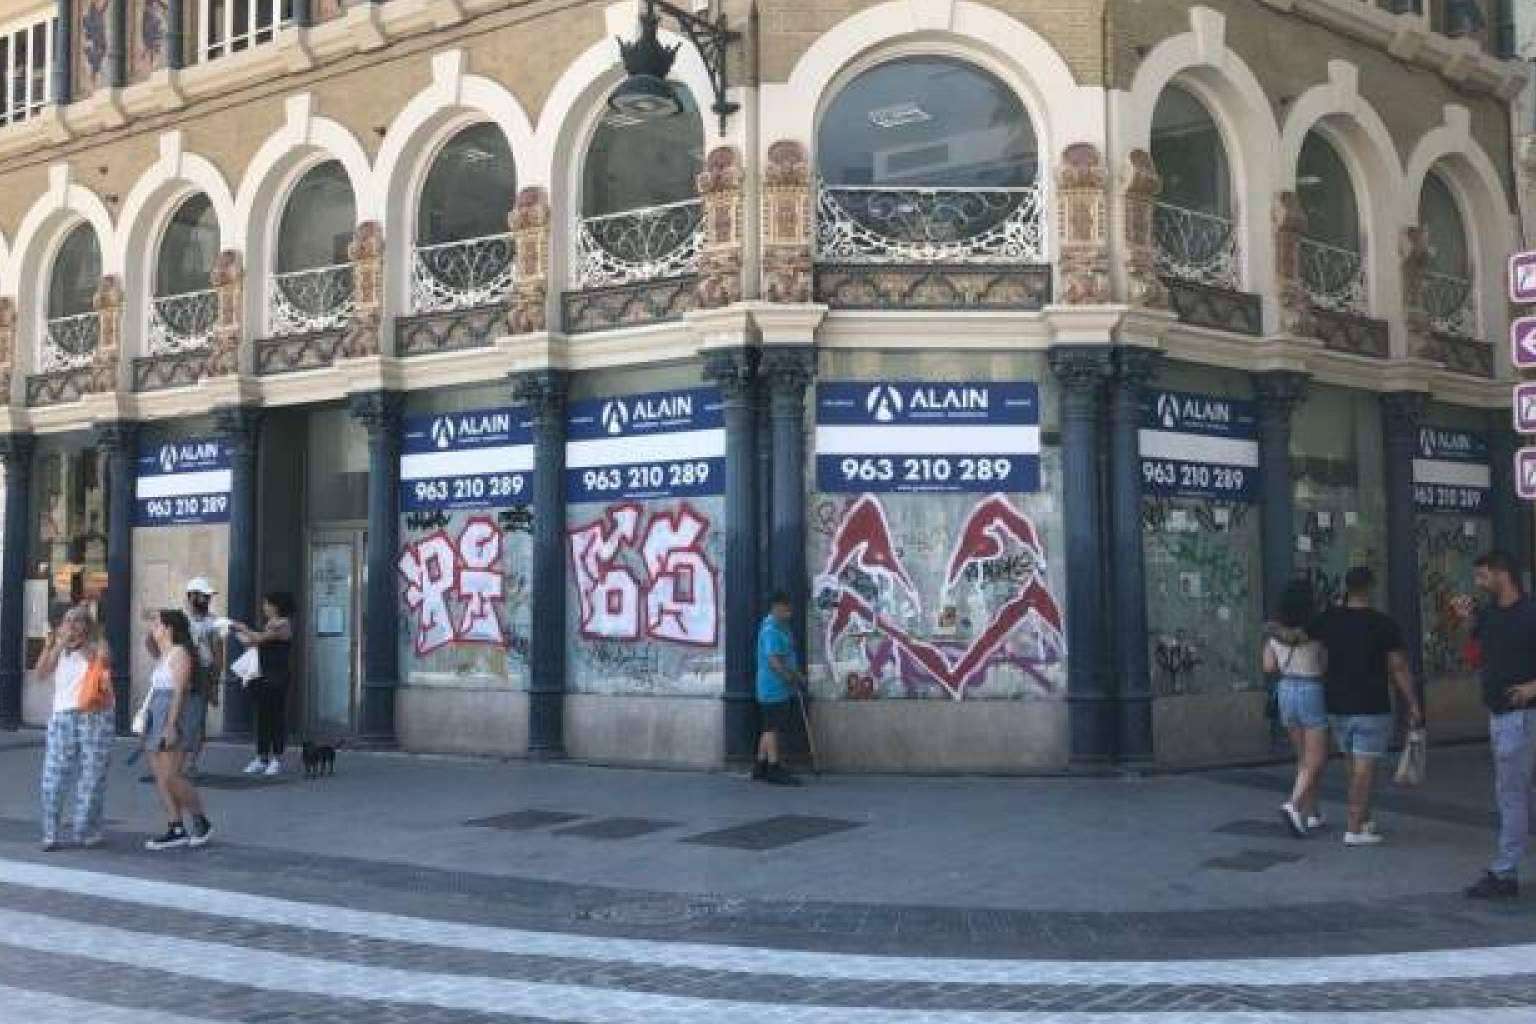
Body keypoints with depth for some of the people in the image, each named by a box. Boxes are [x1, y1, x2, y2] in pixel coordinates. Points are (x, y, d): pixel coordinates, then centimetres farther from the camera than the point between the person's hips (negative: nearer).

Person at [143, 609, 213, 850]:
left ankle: (202, 822, 2)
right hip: (158, 716, 10)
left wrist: (171, 725, -23)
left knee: (170, 776, -12)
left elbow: (180, 690, -18)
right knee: (160, 777, 5)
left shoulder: (180, 653, -11)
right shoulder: (164, 655, 18)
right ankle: (175, 829, 7)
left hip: (175, 717, -10)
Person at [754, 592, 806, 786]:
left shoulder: (781, 628, 17)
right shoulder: (771, 630, -17)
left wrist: (797, 675, 15)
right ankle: (774, 768, -2)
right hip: (774, 688, -10)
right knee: (773, 728, -6)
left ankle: (760, 768, 19)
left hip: (782, 689, 10)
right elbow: (773, 660, -23)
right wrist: (790, 678, -18)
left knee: (770, 728, 13)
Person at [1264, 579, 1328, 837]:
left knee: (1304, 757, 18)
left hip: (1286, 692, 6)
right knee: (1316, 760, -1)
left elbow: (1269, 667, 2)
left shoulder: (1274, 630, 0)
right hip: (1313, 693, -6)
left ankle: (1311, 812, 22)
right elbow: (1327, 665, -8)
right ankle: (1294, 804, -20)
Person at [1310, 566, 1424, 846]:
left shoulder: (1328, 620, 0)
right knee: (1365, 767, -1)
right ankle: (1354, 830, -2)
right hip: (1371, 708, -5)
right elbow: (1399, 668, -8)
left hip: (1337, 707, 5)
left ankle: (1364, 819, 28)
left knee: (1354, 765, 19)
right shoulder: (1384, 624, -10)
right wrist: (1413, 705, -3)